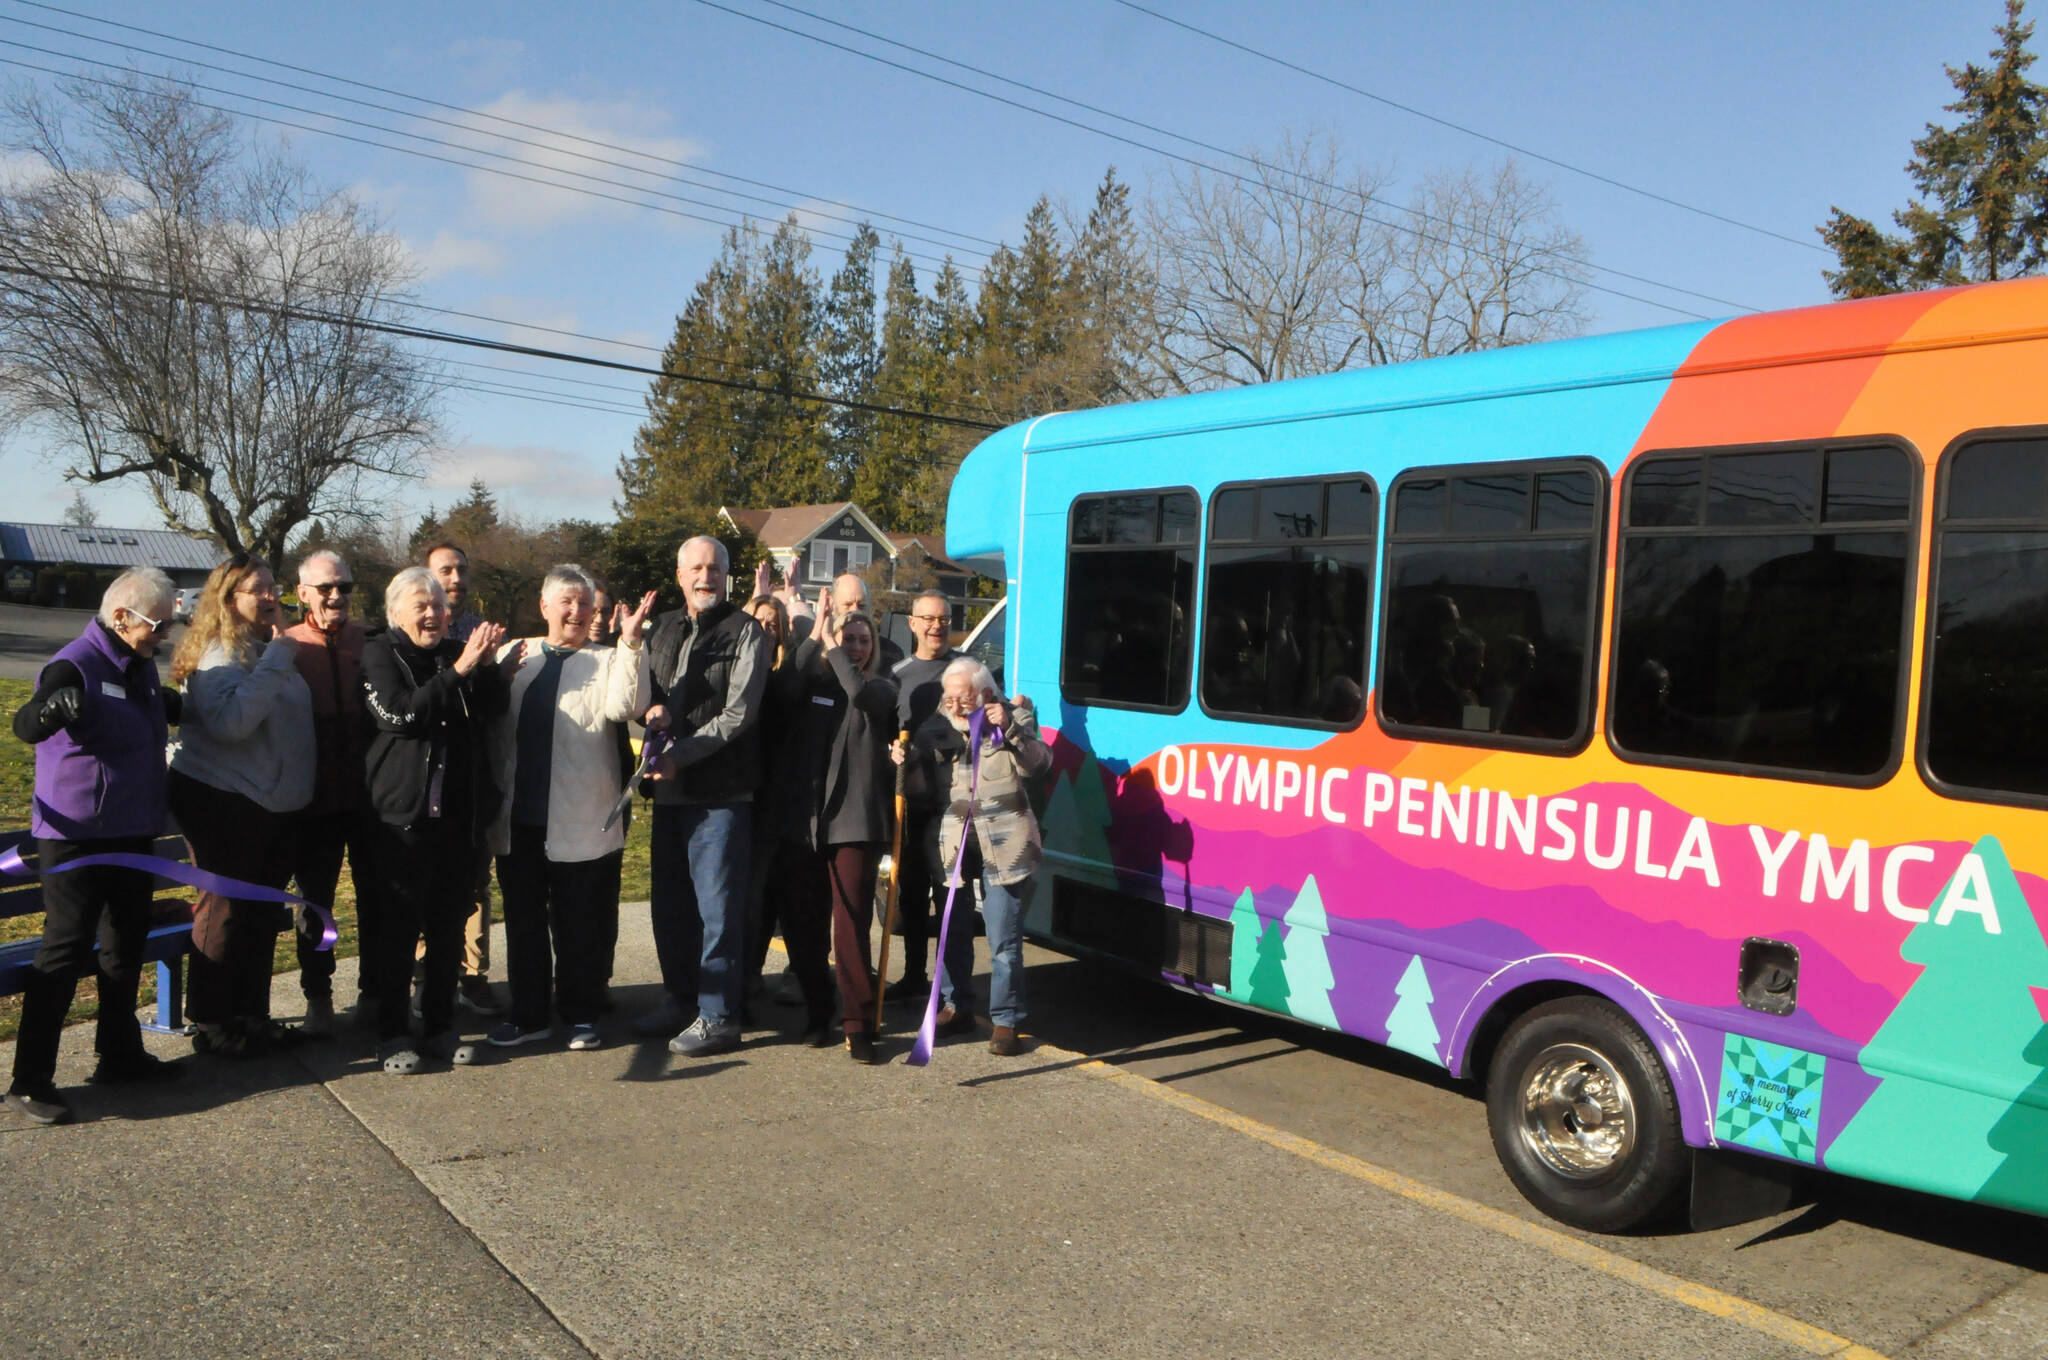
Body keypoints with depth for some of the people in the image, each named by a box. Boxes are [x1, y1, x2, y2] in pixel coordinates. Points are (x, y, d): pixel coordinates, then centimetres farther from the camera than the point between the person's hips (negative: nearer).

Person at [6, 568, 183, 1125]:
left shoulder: (140, 666, 8)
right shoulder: (76, 666, -18)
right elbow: (24, 725, -37)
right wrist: (51, 707, -55)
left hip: (130, 834, 9)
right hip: (76, 837, -9)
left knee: (126, 944, 17)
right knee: (65, 953, -5)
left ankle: (120, 1053, 30)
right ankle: (29, 1081, 4)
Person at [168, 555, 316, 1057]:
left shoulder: (270, 647, 12)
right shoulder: (220, 653, -13)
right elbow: (230, 721, -29)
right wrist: (275, 662, -28)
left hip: (272, 803, 8)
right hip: (224, 802, -8)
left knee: (264, 912, 14)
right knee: (226, 907, 0)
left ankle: (251, 1016, 26)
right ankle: (211, 1024, 13)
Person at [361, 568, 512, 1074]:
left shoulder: (458, 651, 13)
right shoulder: (380, 654, 1)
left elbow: (495, 708, 1)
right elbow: (399, 714, -15)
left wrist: (486, 666, -15)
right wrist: (458, 672, -19)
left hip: (460, 814, 4)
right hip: (404, 814, -4)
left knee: (449, 926, 9)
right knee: (399, 925, 1)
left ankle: (440, 1027, 18)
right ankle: (392, 1032, 11)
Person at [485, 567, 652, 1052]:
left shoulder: (607, 661, 1)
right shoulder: (513, 655, 12)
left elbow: (623, 707, -18)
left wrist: (629, 644, -24)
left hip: (580, 824, -4)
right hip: (517, 817, 4)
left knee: (580, 925, 5)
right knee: (522, 920, 13)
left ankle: (580, 1015, 20)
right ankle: (529, 1015, 27)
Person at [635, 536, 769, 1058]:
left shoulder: (744, 632, -5)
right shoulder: (664, 629, 15)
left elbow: (739, 713, -12)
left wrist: (682, 755, -17)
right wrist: (653, 708, -4)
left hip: (721, 789, -7)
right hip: (670, 786, 7)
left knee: (717, 904, -3)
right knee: (669, 899, 15)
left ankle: (718, 1015, 5)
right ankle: (678, 997, 30)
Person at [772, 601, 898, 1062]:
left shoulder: (882, 687, 10)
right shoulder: (811, 683, 13)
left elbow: (861, 693, -14)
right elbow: (783, 688, -9)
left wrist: (832, 649, -4)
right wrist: (815, 639, -9)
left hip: (855, 821, -3)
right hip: (802, 820, 3)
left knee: (850, 925, -7)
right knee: (802, 922, 8)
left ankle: (858, 1024, -1)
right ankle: (817, 1011, 24)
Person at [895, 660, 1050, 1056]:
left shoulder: (1014, 717, 2)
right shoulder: (936, 729, 10)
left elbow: (1039, 764, -11)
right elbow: (926, 792, 9)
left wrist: (1009, 729, -21)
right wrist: (907, 765, -8)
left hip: (1004, 845, -4)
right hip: (954, 845, 4)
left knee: (1004, 941, -4)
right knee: (952, 931, 12)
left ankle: (1005, 1021, 7)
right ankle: (957, 1007, 29)